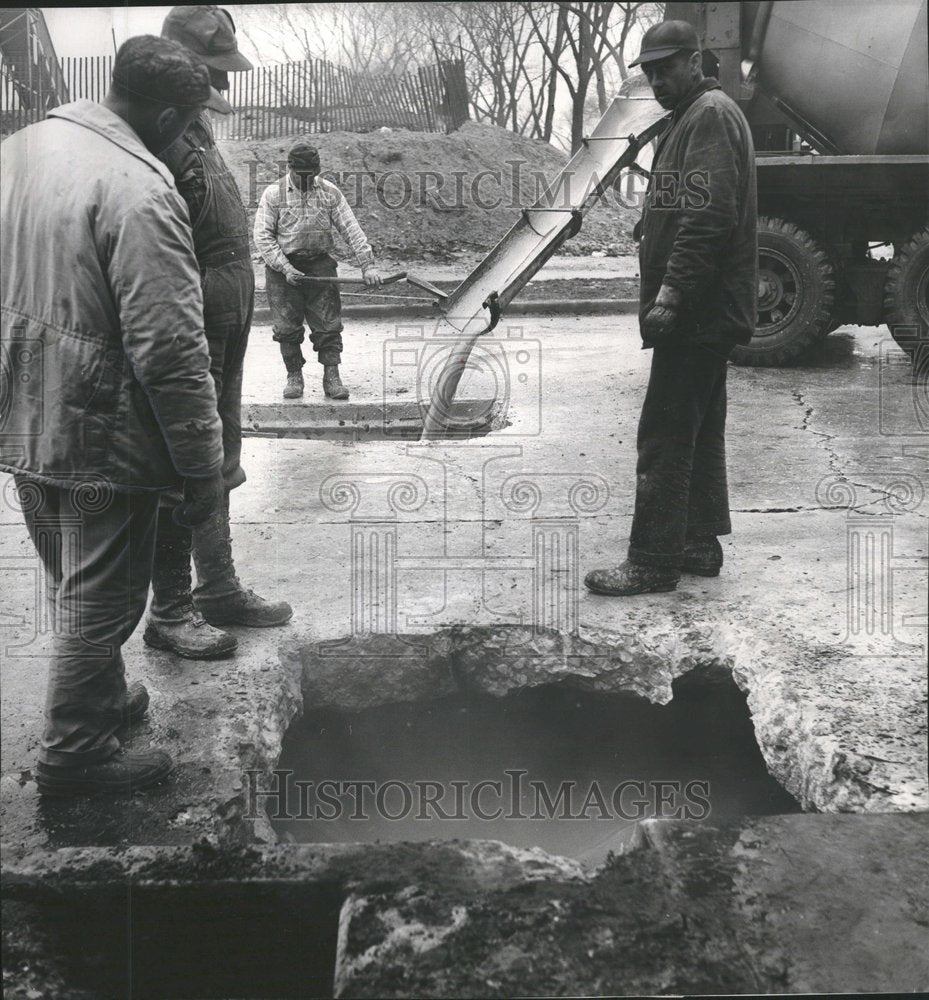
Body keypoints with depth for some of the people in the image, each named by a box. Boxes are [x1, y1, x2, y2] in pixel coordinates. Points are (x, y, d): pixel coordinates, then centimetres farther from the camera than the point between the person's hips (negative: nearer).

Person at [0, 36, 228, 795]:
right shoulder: (139, 192, -23)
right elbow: (170, 352, -24)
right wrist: (203, 466, -15)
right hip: (97, 437, -8)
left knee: (74, 584, 23)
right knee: (103, 597, 8)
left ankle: (103, 698, 42)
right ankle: (76, 752, 22)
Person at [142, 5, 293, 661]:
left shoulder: (198, 131, 14)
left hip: (224, 338, 10)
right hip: (193, 336, -10)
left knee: (218, 469, 17)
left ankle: (220, 589, 30)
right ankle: (170, 613, 13)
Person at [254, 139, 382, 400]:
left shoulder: (329, 193, 4)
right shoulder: (273, 194, -1)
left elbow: (352, 230, 1)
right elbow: (263, 237, -5)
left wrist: (367, 265, -8)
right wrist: (285, 268, -14)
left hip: (320, 264, 1)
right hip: (282, 267, -1)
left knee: (328, 323, -3)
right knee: (287, 326, 1)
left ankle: (331, 376, 2)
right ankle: (294, 376, 13)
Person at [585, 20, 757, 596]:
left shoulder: (711, 116, -11)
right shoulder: (692, 118, 21)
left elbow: (709, 216, -22)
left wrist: (670, 293, -25)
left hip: (695, 311, -11)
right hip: (704, 311, 11)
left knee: (666, 436, -9)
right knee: (699, 430, 14)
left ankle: (653, 562, -5)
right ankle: (701, 543, 22)